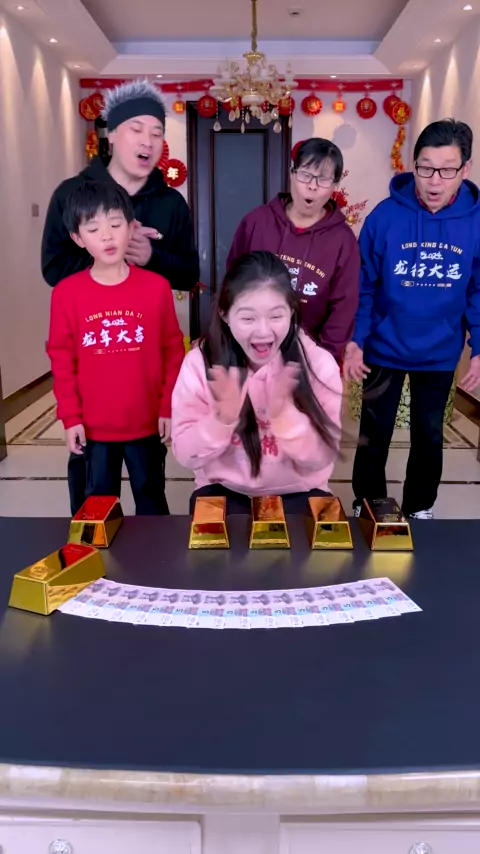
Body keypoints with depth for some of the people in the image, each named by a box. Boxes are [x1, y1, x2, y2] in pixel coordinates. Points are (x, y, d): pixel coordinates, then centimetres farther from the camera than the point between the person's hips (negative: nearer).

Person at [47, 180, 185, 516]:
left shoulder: (157, 287, -7)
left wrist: (170, 407, -2)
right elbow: (61, 358, -1)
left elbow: (173, 351, -1)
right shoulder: (67, 292, -7)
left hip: (149, 422, 0)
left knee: (152, 500, 17)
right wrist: (70, 417, -3)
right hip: (94, 426, 0)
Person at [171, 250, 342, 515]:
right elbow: (186, 456, -10)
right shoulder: (199, 362, -11)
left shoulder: (318, 363, -12)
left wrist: (285, 414, -29)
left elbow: (321, 459, -12)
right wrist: (222, 418, -28)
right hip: (225, 491, 0)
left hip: (298, 494, 1)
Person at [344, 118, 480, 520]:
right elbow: (362, 285, -9)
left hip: (440, 355, 2)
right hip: (384, 350, -1)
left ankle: (420, 511, 37)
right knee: (375, 435, 11)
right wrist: (353, 340, -14)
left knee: (429, 435, 17)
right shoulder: (386, 215, -15)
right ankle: (367, 510, 31)